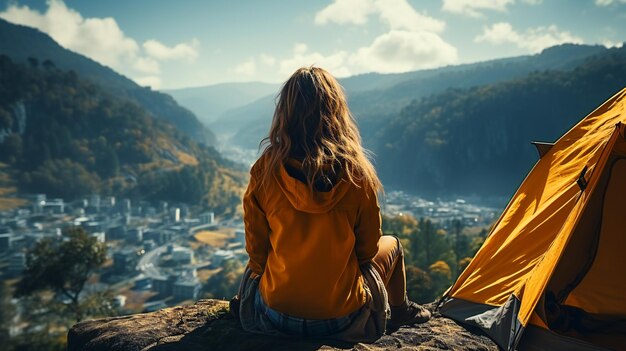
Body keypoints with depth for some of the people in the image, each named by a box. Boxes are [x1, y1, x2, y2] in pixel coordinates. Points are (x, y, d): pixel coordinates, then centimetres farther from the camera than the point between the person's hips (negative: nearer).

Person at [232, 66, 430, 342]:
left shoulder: (265, 169, -15)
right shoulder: (356, 172, -16)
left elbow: (256, 249, -5)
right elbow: (368, 248, -3)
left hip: (275, 314, 1)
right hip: (341, 318, -1)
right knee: (391, 245, 27)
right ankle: (400, 311, 50)